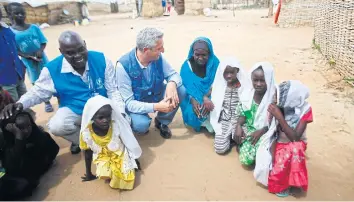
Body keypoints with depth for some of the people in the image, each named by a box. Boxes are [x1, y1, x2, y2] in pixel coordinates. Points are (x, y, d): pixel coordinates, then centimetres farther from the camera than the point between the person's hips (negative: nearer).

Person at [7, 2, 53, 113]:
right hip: (28, 62, -1)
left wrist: (40, 51, -20)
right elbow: (15, 50, -9)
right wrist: (29, 57, -22)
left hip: (42, 58, 1)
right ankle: (47, 102, 26)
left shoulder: (34, 27, -3)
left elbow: (43, 42, -1)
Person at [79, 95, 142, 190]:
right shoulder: (86, 132, -20)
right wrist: (89, 174, 6)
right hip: (103, 159, 0)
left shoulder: (117, 126, -22)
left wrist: (135, 160, 3)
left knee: (126, 178, -19)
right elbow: (88, 153, -4)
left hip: (120, 156, 0)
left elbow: (129, 144, -7)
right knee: (104, 175, -28)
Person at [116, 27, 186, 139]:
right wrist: (156, 107, -40)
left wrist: (172, 83, -33)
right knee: (141, 124, -35)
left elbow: (173, 74, -6)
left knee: (181, 90, -19)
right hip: (136, 103, -4)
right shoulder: (123, 65, -30)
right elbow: (128, 103, -29)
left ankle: (162, 122, 5)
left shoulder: (158, 57, -17)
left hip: (155, 95, 5)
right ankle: (139, 122, 6)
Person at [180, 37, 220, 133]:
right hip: (193, 99, 0)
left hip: (211, 98, 1)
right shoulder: (187, 66, -8)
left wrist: (207, 97, -30)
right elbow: (185, 87, -10)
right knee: (193, 113, -28)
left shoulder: (215, 63, -8)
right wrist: (193, 100, -30)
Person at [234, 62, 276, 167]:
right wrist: (238, 126, -12)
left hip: (265, 132, -3)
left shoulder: (274, 97, -17)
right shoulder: (248, 94, -4)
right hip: (249, 129, 3)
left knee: (248, 158, -24)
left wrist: (261, 132, -22)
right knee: (245, 159, -14)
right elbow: (243, 114, 5)